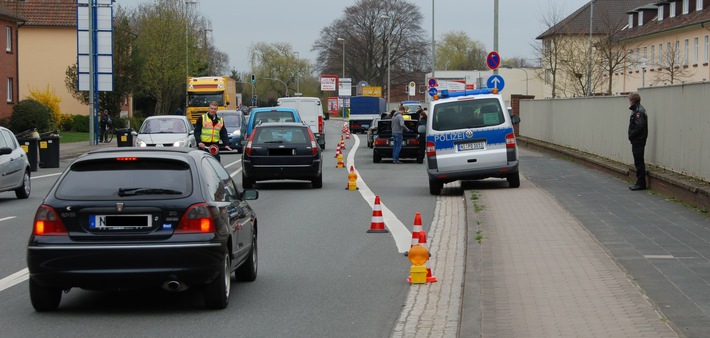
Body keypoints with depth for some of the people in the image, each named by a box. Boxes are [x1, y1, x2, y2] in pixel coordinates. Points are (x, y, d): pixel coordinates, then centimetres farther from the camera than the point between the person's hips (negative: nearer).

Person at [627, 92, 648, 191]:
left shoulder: (639, 111, -17)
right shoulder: (637, 110, 15)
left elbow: (639, 126, -24)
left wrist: (631, 135, -13)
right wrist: (631, 136, 9)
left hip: (638, 141, -10)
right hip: (637, 141, 10)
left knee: (639, 162, -6)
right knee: (638, 162, 13)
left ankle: (641, 183, -3)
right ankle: (640, 183, 18)